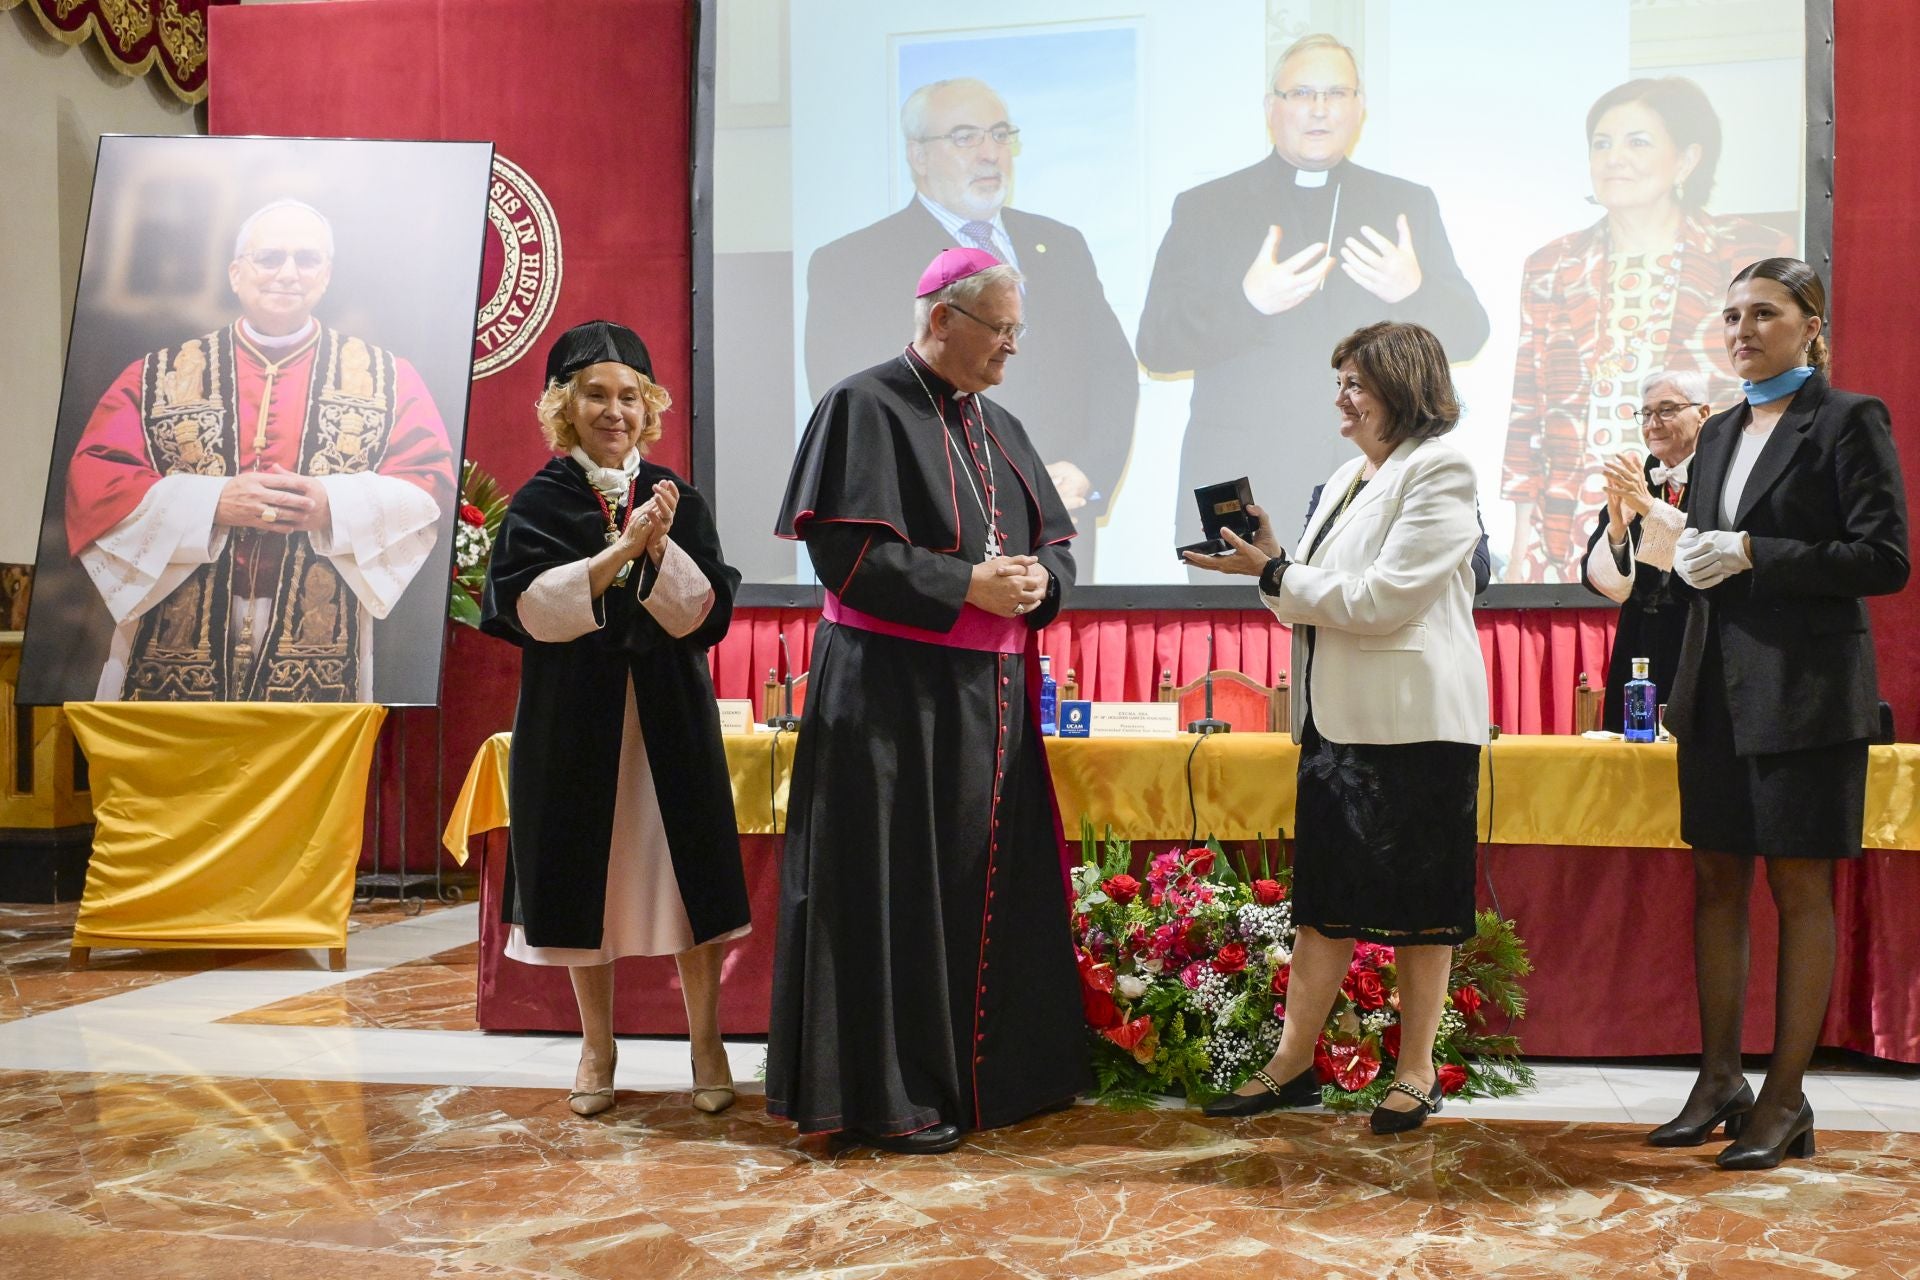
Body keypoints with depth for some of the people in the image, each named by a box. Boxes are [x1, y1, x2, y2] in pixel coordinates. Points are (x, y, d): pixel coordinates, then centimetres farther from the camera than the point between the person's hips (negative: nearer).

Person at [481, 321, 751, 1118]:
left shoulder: (677, 499, 4)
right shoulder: (539, 503, -1)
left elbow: (707, 613, -3)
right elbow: (531, 608, -14)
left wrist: (660, 550, -20)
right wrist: (621, 549, -22)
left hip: (670, 717, 1)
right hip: (575, 717, -1)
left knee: (686, 871, 1)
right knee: (586, 878, 6)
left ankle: (706, 1043, 15)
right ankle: (597, 1046, 21)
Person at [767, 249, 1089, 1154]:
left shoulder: (997, 428, 15)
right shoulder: (866, 409, -8)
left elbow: (1052, 541, 18)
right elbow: (847, 552, -17)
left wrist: (1037, 581, -5)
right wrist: (969, 585, -18)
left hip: (990, 698, 8)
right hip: (895, 694, -7)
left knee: (993, 882, 11)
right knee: (898, 890, -4)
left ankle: (996, 1068, 22)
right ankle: (887, 1095, 5)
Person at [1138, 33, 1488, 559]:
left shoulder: (1409, 205, 15)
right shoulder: (1206, 208, 9)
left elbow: (1468, 333, 11)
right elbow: (1154, 344, 1)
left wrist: (1413, 291, -12)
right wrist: (1246, 301, -17)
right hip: (1242, 498, -1)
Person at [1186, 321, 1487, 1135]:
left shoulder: (1439, 473, -9)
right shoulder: (1348, 479, 17)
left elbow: (1381, 598, -18)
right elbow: (1324, 593, 14)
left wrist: (1273, 574, -14)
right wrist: (1270, 563, -3)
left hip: (1412, 719, -8)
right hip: (1339, 715, 8)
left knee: (1417, 894, 2)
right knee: (1323, 890, 9)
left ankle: (1417, 1070, 12)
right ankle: (1292, 1065, 15)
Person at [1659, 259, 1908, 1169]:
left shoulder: (1847, 420, -5)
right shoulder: (1721, 431, 15)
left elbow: (1885, 559, -12)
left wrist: (1751, 555, -17)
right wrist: (1691, 557, -1)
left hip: (1805, 691, -7)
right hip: (1718, 686, 7)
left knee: (1799, 887, 0)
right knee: (1716, 879, 9)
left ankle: (1785, 1096, 7)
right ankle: (1718, 1080, 19)